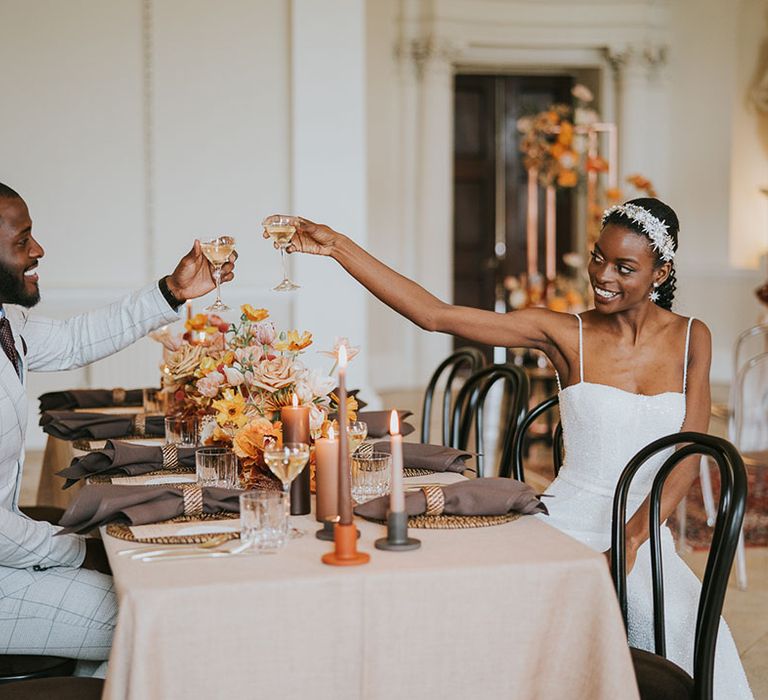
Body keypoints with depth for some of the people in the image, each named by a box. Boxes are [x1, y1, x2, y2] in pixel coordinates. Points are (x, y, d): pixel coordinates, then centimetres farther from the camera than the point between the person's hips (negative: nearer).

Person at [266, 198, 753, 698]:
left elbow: (689, 458, -1)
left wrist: (632, 540, -15)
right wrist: (338, 246, -12)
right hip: (570, 524, -1)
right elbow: (435, 315, -7)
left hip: (646, 534, 1)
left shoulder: (692, 338, 5)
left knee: (687, 629, -28)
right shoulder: (565, 334, -1)